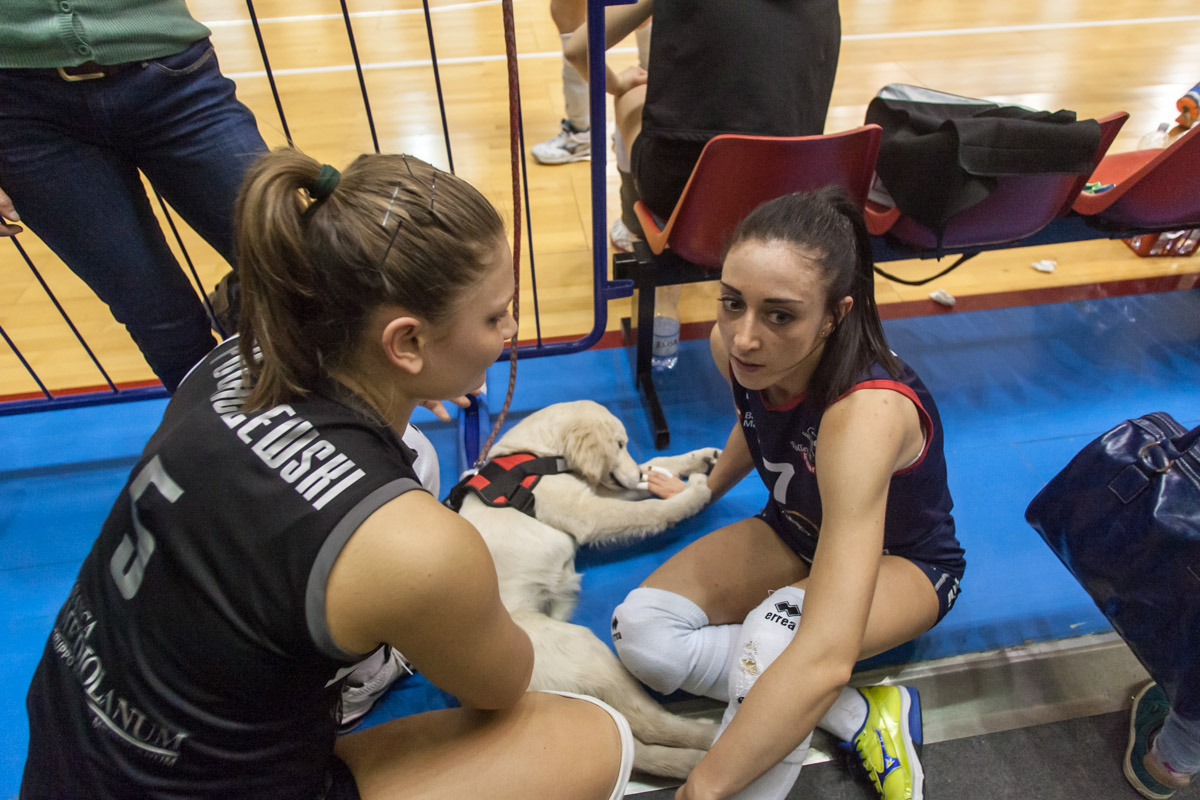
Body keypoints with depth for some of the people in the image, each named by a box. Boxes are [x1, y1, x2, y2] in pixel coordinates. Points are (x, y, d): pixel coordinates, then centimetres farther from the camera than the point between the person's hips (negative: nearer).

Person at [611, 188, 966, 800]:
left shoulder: (866, 411, -40)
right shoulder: (732, 348, -20)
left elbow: (824, 657, -46)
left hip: (902, 563, -5)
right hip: (795, 531, 6)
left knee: (775, 634, -40)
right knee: (640, 631, -16)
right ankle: (862, 714, -9)